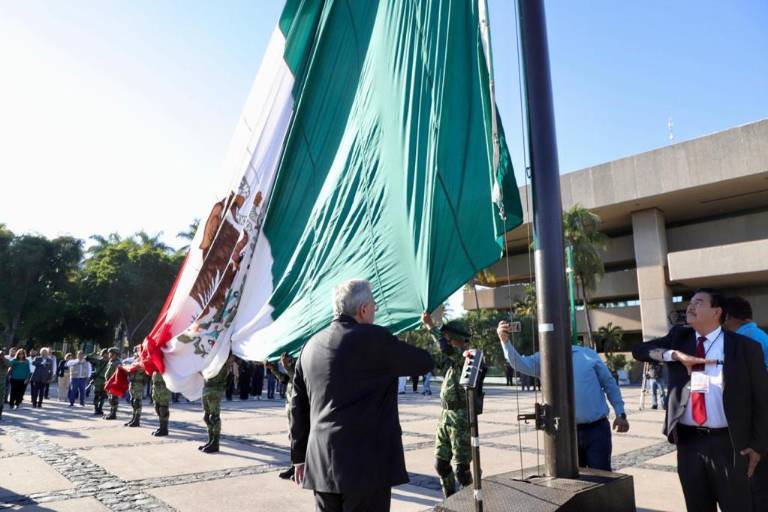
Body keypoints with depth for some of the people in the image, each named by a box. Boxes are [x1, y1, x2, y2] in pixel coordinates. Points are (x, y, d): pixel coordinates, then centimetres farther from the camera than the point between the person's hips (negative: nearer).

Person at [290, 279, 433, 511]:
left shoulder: (310, 346, 8)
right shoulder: (374, 338, -12)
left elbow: (298, 406, 12)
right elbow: (424, 363, -1)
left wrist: (299, 456, 20)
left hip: (321, 465, 7)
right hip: (366, 464, -6)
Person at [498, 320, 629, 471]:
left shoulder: (589, 354, 2)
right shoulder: (544, 359, 2)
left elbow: (609, 384, 9)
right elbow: (520, 364, -16)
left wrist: (620, 414, 5)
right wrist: (505, 340, -33)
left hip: (597, 428, -1)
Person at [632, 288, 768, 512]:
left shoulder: (745, 347, -4)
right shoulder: (679, 338, 6)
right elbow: (639, 350, -3)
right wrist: (675, 355, -18)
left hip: (728, 443, -3)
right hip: (688, 440, 3)